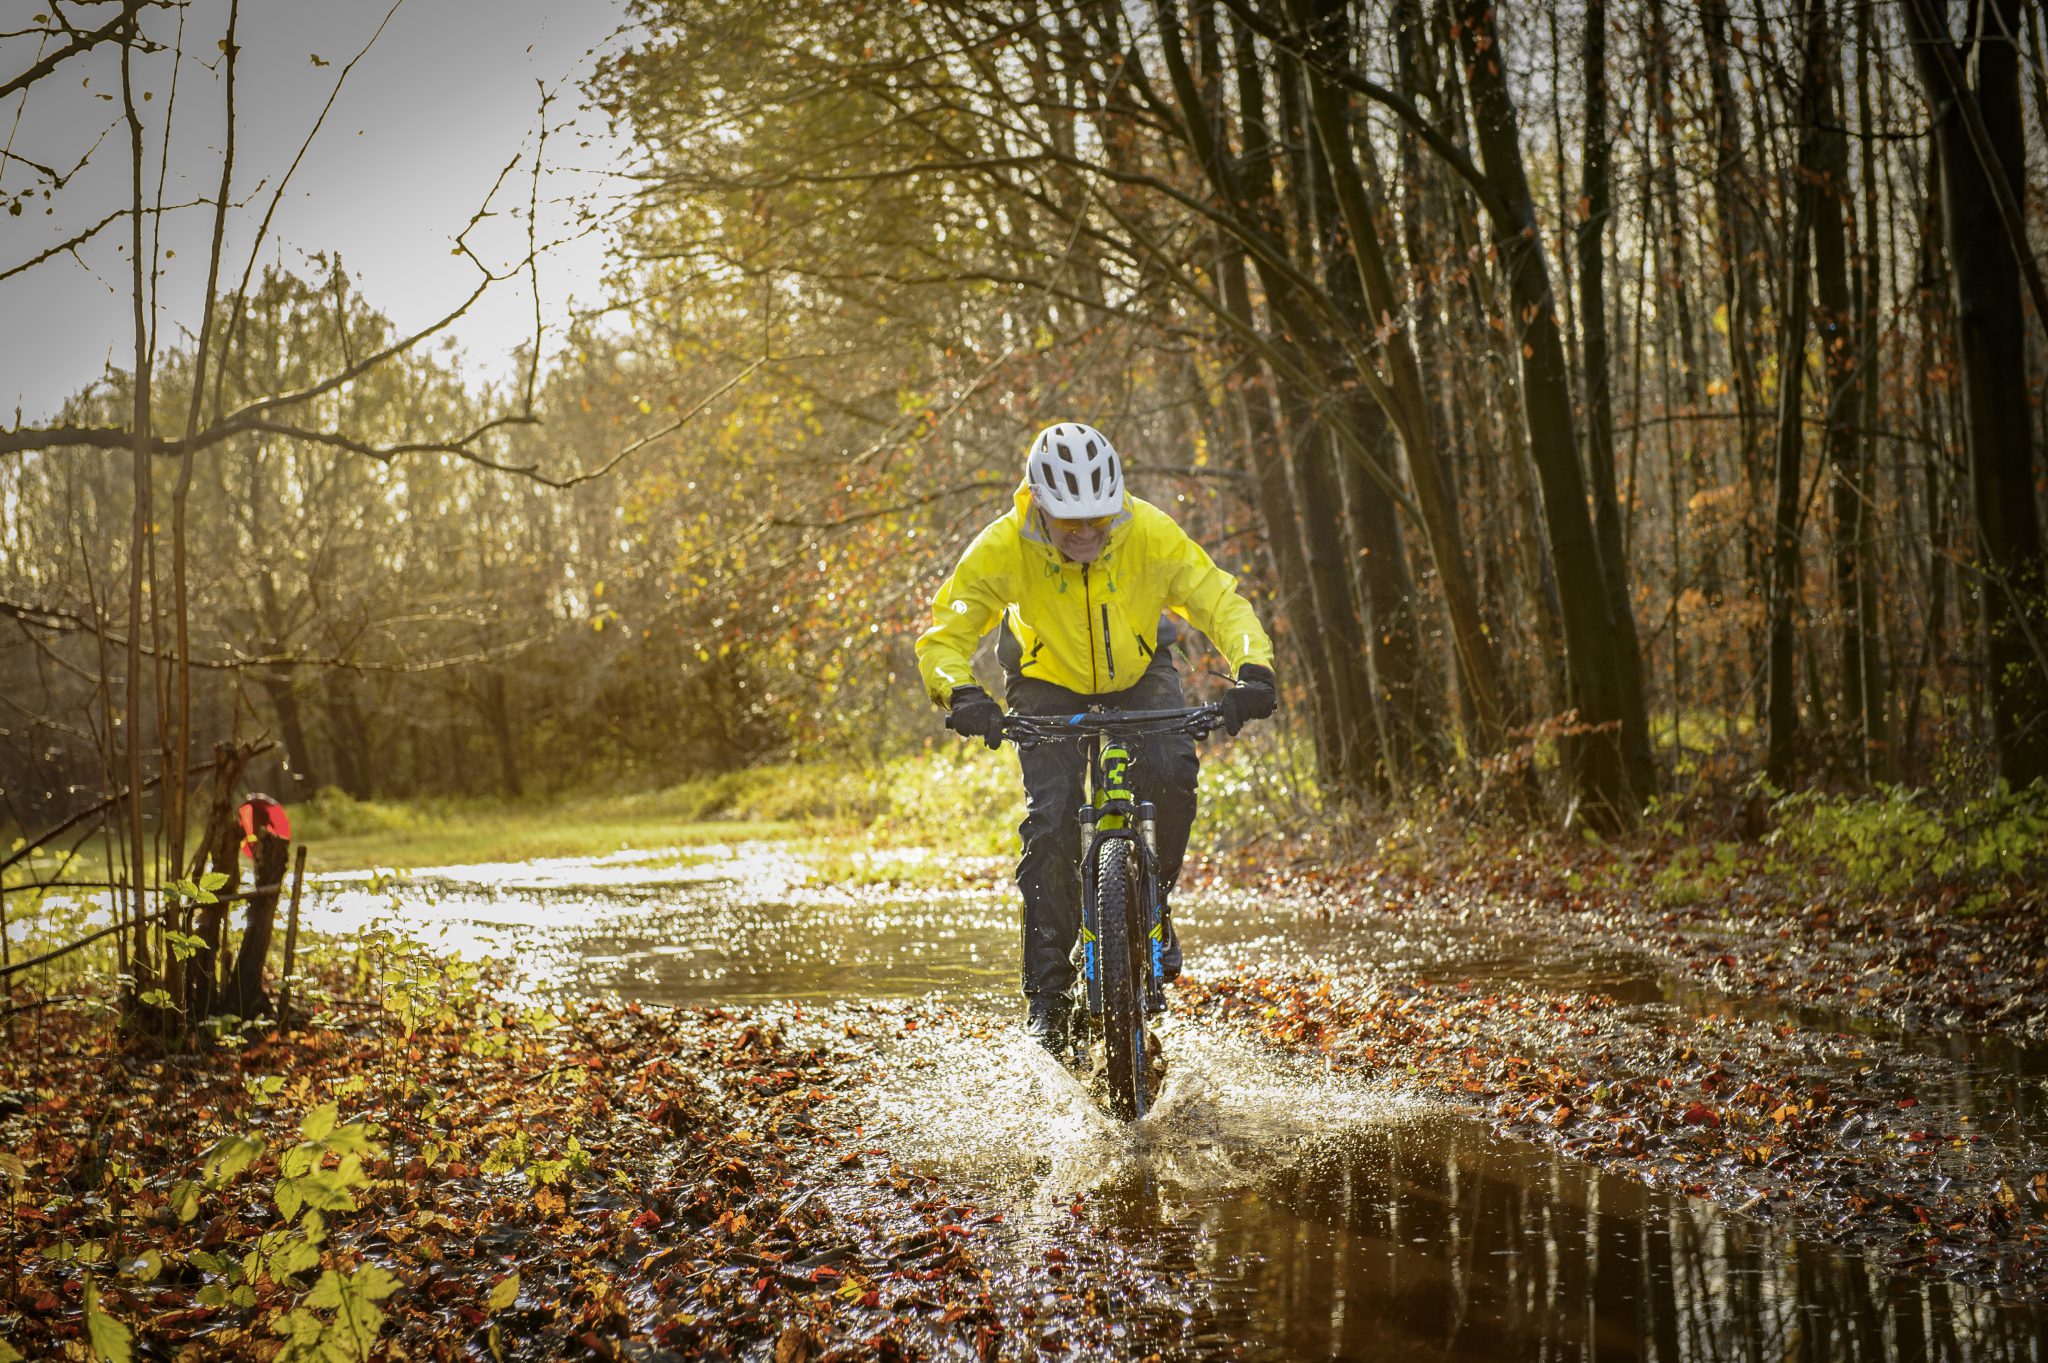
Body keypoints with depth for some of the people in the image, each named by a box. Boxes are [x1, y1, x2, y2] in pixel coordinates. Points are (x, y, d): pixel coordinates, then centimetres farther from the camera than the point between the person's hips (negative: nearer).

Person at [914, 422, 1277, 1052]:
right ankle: (1046, 988, -7)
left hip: (1138, 676, 1)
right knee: (1051, 818, -18)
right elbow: (943, 634, -23)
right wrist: (960, 694, -44)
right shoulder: (1003, 547, -28)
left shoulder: (1150, 532, -27)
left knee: (1171, 770, -28)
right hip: (1049, 687, -1)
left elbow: (1221, 602, -23)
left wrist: (1253, 669, -41)